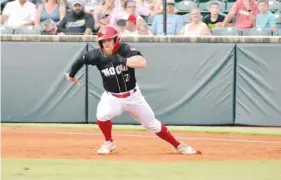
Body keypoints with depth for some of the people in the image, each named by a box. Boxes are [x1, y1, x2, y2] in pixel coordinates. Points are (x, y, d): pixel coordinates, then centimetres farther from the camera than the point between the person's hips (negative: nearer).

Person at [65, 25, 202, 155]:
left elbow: (142, 62, -38)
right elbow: (81, 60, 4)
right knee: (102, 115, -29)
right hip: (112, 97, 1)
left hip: (133, 96, -1)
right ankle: (109, 142, 0)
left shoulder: (126, 50, -21)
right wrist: (71, 75, 18)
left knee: (152, 124, 7)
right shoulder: (97, 55, -15)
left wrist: (122, 60, -46)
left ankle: (178, 146, 25)